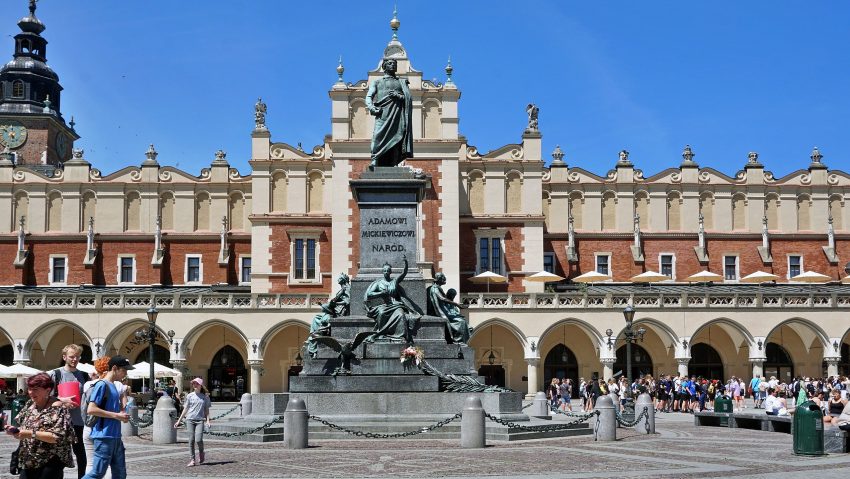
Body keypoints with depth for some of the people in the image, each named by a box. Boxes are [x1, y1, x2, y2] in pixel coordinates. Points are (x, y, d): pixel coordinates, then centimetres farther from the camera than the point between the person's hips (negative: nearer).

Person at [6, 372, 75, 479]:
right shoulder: (30, 404, 9)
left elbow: (58, 437, -22)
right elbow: (23, 426, 18)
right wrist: (14, 430, -4)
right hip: (28, 462, 7)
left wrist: (31, 434, -25)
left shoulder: (58, 408, -14)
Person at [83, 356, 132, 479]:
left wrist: (121, 415, 7)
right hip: (104, 436, -9)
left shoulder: (113, 386, 16)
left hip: (115, 437, 9)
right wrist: (116, 415, -16)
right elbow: (91, 409, -19)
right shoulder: (102, 385, -11)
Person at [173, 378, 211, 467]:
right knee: (191, 440, -1)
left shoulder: (205, 397, 7)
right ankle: (192, 460, 6)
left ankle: (201, 453, 15)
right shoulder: (190, 396, 8)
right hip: (190, 419, 1)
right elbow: (185, 409, 12)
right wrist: (179, 420, 11)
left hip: (200, 420, -1)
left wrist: (207, 421, -2)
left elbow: (207, 410, 9)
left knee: (198, 440, -14)